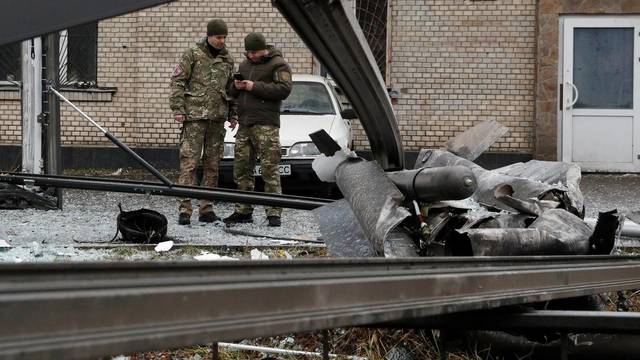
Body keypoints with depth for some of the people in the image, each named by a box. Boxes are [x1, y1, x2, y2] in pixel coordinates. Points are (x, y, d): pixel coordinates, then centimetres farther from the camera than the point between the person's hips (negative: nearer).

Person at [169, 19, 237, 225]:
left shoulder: (227, 59, 14)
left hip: (217, 119, 5)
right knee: (189, 162, -9)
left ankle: (206, 209, 13)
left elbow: (231, 89, 22)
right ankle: (185, 209, -10)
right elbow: (177, 81, -4)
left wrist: (233, 115, 16)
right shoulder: (192, 54, -1)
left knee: (212, 165, 7)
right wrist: (177, 109, -12)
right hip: (194, 117, -5)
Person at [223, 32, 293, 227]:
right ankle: (243, 211, 14)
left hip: (266, 125, -7)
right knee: (241, 169, 7)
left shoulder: (277, 65, -2)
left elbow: (284, 89, -15)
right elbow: (233, 94, 27)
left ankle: (274, 213, -9)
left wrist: (254, 86, -16)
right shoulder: (245, 65, 21)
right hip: (244, 125, 7)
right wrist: (236, 86, 1)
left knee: (270, 169, -9)